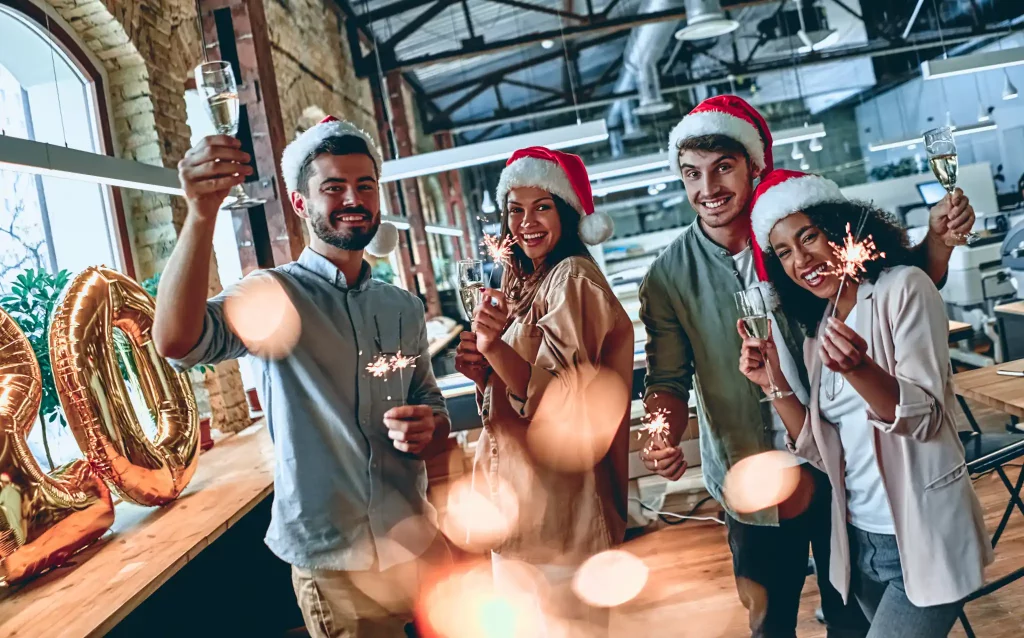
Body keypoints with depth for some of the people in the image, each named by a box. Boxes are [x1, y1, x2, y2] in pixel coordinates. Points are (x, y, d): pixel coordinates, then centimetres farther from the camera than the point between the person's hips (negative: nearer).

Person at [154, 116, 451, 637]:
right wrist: (202, 214, -44)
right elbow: (176, 341, -31)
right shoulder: (273, 295, -12)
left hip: (418, 544, 5)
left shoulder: (404, 309, 4)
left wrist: (428, 430, -12)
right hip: (332, 564, -5)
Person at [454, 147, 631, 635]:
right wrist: (481, 372, -5)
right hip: (519, 493, 8)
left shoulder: (572, 279, -15)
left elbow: (566, 406, -21)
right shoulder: (522, 283, 10)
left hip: (557, 496, -8)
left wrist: (495, 347, -30)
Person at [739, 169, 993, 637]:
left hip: (923, 540, -6)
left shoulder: (904, 287, -11)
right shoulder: (818, 326, 6)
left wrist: (858, 368, -34)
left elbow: (924, 419, -17)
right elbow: (820, 450, 3)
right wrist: (774, 381, -9)